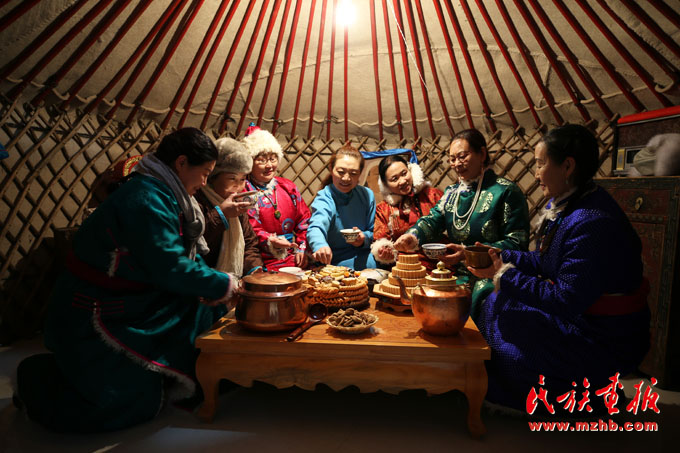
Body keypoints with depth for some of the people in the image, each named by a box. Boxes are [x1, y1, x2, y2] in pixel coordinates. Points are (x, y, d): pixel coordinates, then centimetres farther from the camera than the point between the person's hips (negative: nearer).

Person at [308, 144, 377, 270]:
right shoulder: (324, 199, -10)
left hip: (364, 259, 6)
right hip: (332, 263, -5)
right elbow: (316, 228, -32)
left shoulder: (367, 195, 4)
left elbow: (374, 232, 12)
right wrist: (320, 245, -55)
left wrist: (365, 238, -12)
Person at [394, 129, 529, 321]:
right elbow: (433, 219, 4)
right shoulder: (452, 192, 16)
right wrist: (414, 236, -20)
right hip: (459, 274, 6)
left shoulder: (506, 191, -5)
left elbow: (517, 243, -10)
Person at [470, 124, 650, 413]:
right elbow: (546, 262, 9)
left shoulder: (593, 224, -30)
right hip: (579, 315, 9)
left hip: (606, 343, -9)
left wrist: (506, 276, -21)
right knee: (497, 306, 3)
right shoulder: (565, 205, 1)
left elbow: (566, 301, -28)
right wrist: (502, 258, -2)